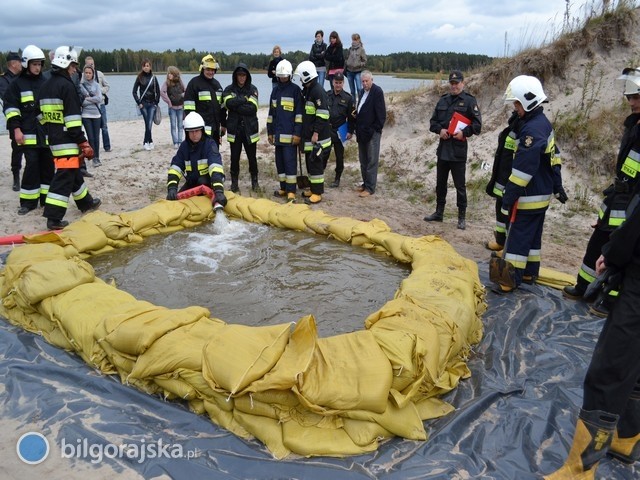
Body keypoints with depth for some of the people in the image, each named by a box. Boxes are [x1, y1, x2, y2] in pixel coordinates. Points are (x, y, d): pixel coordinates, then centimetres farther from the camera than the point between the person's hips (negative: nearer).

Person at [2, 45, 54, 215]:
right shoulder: (17, 84, 1)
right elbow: (10, 108, -3)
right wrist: (16, 129, -12)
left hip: (47, 132, 4)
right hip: (28, 133, -4)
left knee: (48, 164, 6)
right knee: (32, 164, -8)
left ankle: (46, 197, 16)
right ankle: (28, 201, 0)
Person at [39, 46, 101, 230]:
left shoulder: (45, 86, 15)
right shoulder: (66, 85, -13)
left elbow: (44, 116, 19)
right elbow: (72, 119, -19)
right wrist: (84, 143, -17)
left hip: (53, 139, 10)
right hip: (67, 141, -9)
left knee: (73, 172, 22)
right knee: (64, 177, -7)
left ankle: (86, 202, 38)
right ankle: (54, 218, -8)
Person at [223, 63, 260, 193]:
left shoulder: (252, 89, 2)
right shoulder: (229, 89, 5)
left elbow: (253, 108, -13)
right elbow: (229, 103, -16)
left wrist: (236, 105, -12)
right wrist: (244, 100, -11)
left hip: (250, 129, 0)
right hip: (234, 129, 1)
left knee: (252, 157, 7)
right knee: (235, 157, 6)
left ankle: (254, 181, 24)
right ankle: (234, 182, 18)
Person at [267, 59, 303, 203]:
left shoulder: (295, 90, -2)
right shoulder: (275, 90, 17)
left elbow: (299, 113, -8)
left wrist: (297, 133, -15)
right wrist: (270, 132, 15)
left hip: (290, 134, -6)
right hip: (278, 134, 6)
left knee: (289, 162, -8)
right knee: (279, 161, 10)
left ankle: (291, 191, -5)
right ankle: (283, 187, 20)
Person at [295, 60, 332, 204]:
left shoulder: (318, 91, -14)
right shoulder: (308, 91, 16)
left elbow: (322, 114, -21)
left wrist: (316, 132, -22)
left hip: (318, 137, -10)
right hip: (309, 136, 10)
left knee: (316, 164, -6)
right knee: (310, 163, 15)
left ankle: (317, 194, 0)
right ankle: (313, 189, 25)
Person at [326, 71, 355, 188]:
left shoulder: (348, 98, -2)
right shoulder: (326, 95, 4)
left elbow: (352, 117, 0)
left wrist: (350, 131, -5)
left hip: (340, 132, -1)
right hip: (326, 130, 2)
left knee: (339, 156, 7)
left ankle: (337, 179, 19)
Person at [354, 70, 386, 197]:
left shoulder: (377, 91, -12)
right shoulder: (363, 91, 13)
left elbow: (381, 113, -15)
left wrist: (375, 129, -15)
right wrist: (356, 115, 9)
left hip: (372, 132, -8)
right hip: (362, 132, 9)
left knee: (371, 161, -3)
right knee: (363, 160, 15)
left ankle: (370, 187, 1)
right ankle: (365, 183, 26)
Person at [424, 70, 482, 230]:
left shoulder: (469, 100, -4)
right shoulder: (443, 100, 11)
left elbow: (477, 124, -6)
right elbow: (433, 121, 14)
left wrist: (464, 132, -21)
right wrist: (440, 130, -6)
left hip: (458, 151, -5)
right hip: (442, 149, 5)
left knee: (460, 185, 1)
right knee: (440, 183, 14)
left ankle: (462, 217, 11)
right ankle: (439, 212, 27)